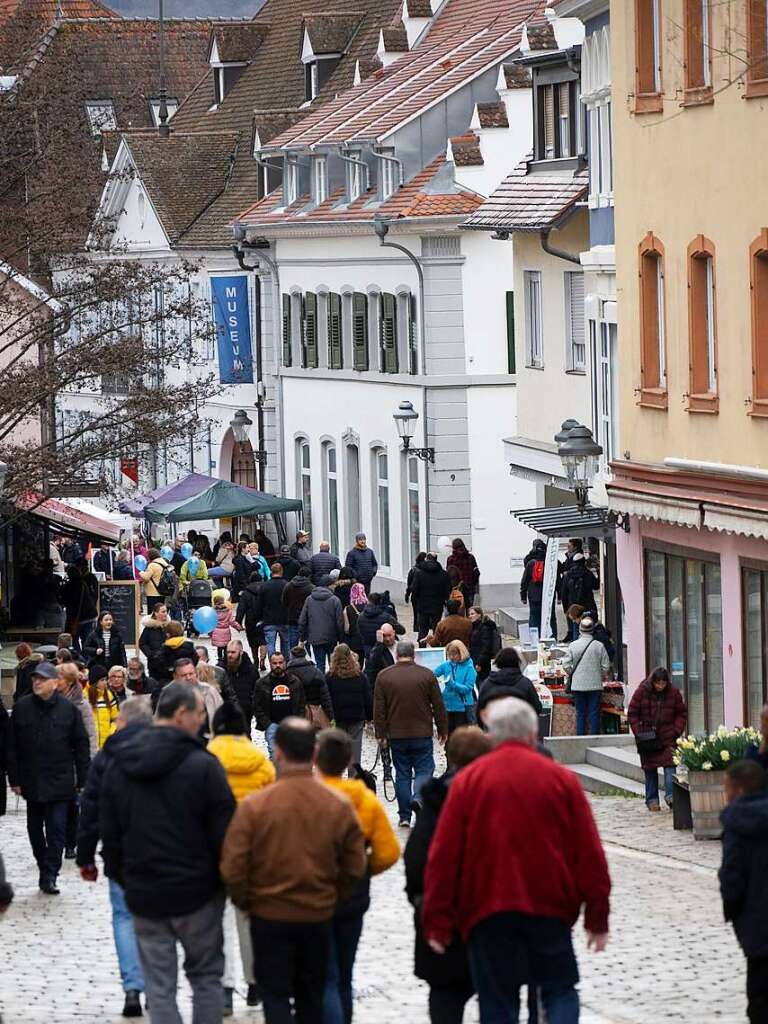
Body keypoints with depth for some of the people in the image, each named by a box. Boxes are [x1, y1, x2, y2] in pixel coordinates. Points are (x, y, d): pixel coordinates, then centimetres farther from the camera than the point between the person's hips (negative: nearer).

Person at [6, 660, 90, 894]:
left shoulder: (68, 709, -2)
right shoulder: (22, 708, 1)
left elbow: (81, 746, 1)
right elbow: (12, 747, 4)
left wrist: (82, 780, -1)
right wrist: (14, 779, 0)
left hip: (60, 783, -3)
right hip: (31, 781, 3)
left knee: (56, 828, -7)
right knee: (35, 829, 11)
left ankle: (49, 875, -5)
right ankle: (45, 869, 26)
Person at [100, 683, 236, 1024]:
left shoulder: (119, 765, 3)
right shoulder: (202, 765, -13)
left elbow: (108, 830, 9)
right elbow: (224, 831, -12)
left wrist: (121, 876, 20)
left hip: (143, 894, 3)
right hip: (197, 893, -3)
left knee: (159, 984, 7)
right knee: (206, 976, 12)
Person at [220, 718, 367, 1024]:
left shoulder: (254, 806, -17)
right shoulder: (339, 806, -8)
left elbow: (232, 869, -14)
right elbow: (355, 867, -1)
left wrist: (245, 901, 5)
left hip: (269, 917, -3)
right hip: (319, 917, 3)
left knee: (275, 995, 6)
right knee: (311, 997, 19)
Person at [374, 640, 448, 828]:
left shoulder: (384, 677, -1)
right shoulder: (427, 675, -4)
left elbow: (379, 709, 0)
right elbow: (438, 705, 2)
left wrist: (380, 734, 7)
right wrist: (443, 730, 12)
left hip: (396, 735, 2)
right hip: (422, 734, -2)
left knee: (402, 773, 9)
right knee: (424, 770, 5)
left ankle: (404, 816, 11)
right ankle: (418, 798, -23)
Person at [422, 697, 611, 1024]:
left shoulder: (467, 781, 1)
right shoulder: (561, 779, 2)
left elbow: (443, 856, -1)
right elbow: (589, 852, 1)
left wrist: (438, 923, 2)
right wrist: (597, 917, 6)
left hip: (487, 910, 0)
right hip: (550, 908, 0)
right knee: (560, 991, 11)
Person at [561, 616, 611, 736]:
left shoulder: (573, 645, -6)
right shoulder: (599, 646, -7)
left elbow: (566, 665, -4)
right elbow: (606, 666, -1)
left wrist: (571, 674, 15)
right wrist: (602, 676, 17)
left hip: (578, 685, 1)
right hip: (595, 685, -1)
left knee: (580, 713, 8)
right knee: (594, 713, 4)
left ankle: (580, 737, 8)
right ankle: (594, 738, 2)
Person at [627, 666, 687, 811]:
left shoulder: (673, 692, -3)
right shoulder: (642, 692, -7)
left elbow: (682, 713, 7)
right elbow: (632, 713, 0)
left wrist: (677, 730, -4)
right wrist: (638, 732, -8)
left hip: (668, 736, 0)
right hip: (648, 738, 0)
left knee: (670, 765, -14)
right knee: (650, 769, 6)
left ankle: (670, 795, -16)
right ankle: (652, 799, 14)